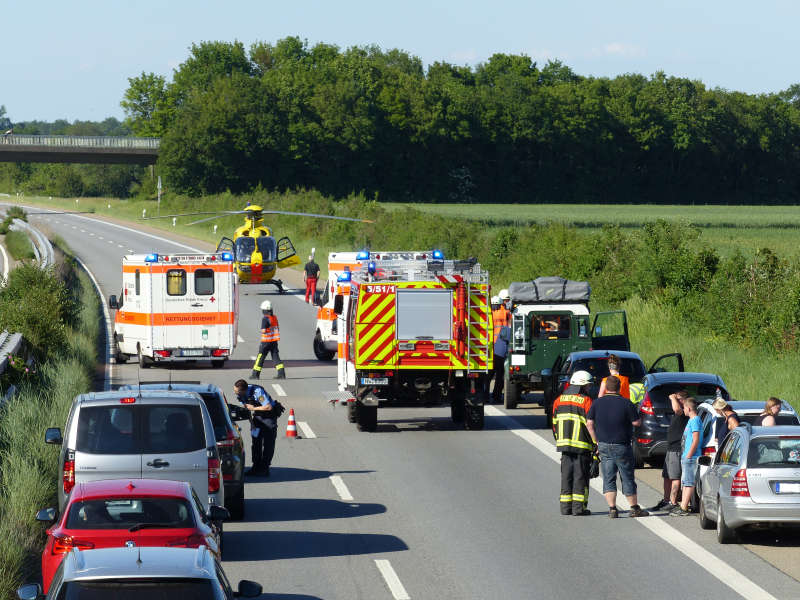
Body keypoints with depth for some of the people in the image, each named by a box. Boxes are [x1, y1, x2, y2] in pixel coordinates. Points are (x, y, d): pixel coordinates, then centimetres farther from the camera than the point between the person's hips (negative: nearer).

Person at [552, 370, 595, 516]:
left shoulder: (559, 400, 10)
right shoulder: (586, 401, -8)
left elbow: (554, 424, 14)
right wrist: (595, 445, -4)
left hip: (564, 443, 5)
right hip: (582, 445, -5)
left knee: (566, 475, 11)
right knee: (580, 476, 1)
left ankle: (566, 506, 10)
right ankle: (579, 507, 0)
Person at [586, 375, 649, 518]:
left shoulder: (597, 403, 0)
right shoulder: (626, 403, -10)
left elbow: (589, 423, 1)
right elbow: (637, 422, -7)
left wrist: (596, 440, 8)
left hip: (604, 446, 2)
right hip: (622, 446, -2)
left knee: (608, 479, 6)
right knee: (627, 478, 8)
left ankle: (612, 508, -3)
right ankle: (635, 508, 15)